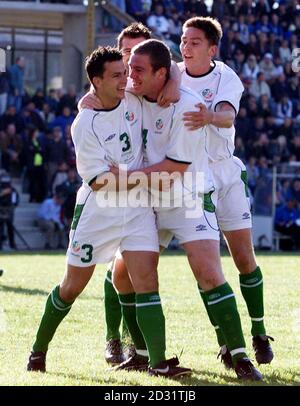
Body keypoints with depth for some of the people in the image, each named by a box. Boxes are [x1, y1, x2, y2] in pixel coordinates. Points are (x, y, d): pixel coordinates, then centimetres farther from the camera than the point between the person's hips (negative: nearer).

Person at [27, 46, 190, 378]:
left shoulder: (134, 98, -3)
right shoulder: (83, 126, -18)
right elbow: (101, 180, -18)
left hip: (138, 209, 3)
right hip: (98, 210, -3)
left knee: (145, 280, -11)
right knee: (72, 287, 8)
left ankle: (159, 363, -15)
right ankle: (39, 349, 28)